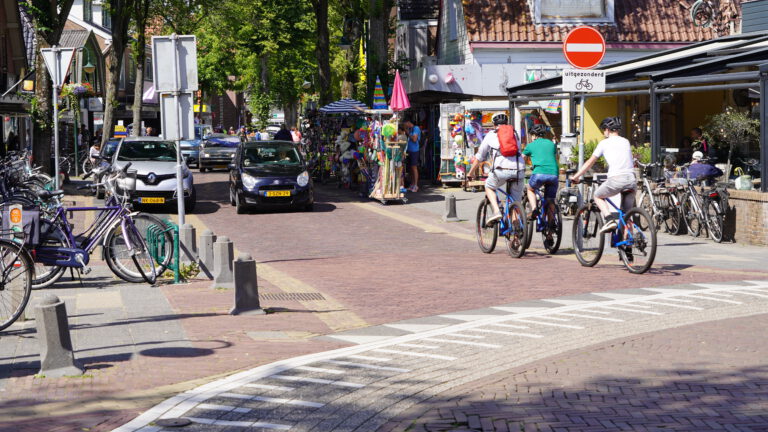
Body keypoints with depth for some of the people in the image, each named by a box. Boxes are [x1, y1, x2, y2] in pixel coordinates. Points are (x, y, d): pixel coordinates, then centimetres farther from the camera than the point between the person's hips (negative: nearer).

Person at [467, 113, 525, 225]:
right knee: (516, 201, 14)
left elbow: (479, 157, 23)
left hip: (502, 170, -2)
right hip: (519, 170, 2)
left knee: (489, 187, 25)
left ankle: (496, 211, 5)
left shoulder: (490, 135, 18)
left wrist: (471, 172, 36)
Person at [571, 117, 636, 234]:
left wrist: (576, 176, 18)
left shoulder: (604, 143, 7)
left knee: (598, 196, 21)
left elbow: (590, 162, 9)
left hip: (616, 179, -5)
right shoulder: (626, 141, 21)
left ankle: (609, 219, -2)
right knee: (627, 214, 14)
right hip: (631, 179, 5)